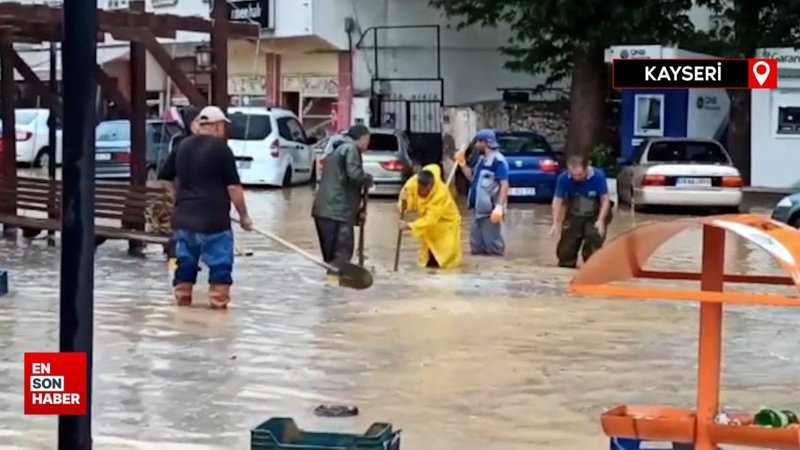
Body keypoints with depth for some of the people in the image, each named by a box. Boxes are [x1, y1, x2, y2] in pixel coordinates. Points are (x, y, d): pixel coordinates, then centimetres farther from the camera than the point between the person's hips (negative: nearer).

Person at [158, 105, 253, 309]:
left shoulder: (183, 146, 8)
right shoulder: (221, 149, -10)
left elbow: (165, 178, 17)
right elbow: (233, 187, -12)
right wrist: (243, 216, -3)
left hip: (183, 217, 6)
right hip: (213, 219, -6)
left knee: (185, 263, 15)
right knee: (220, 265, 2)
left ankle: (182, 299, 19)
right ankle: (218, 303, 0)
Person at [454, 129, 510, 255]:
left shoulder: (498, 161, -13)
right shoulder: (481, 159, 15)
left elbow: (504, 185, -19)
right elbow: (472, 177, 27)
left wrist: (499, 206, -26)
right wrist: (462, 164, 14)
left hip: (490, 210, -10)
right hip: (478, 208, 10)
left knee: (493, 246, -5)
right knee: (476, 246, 14)